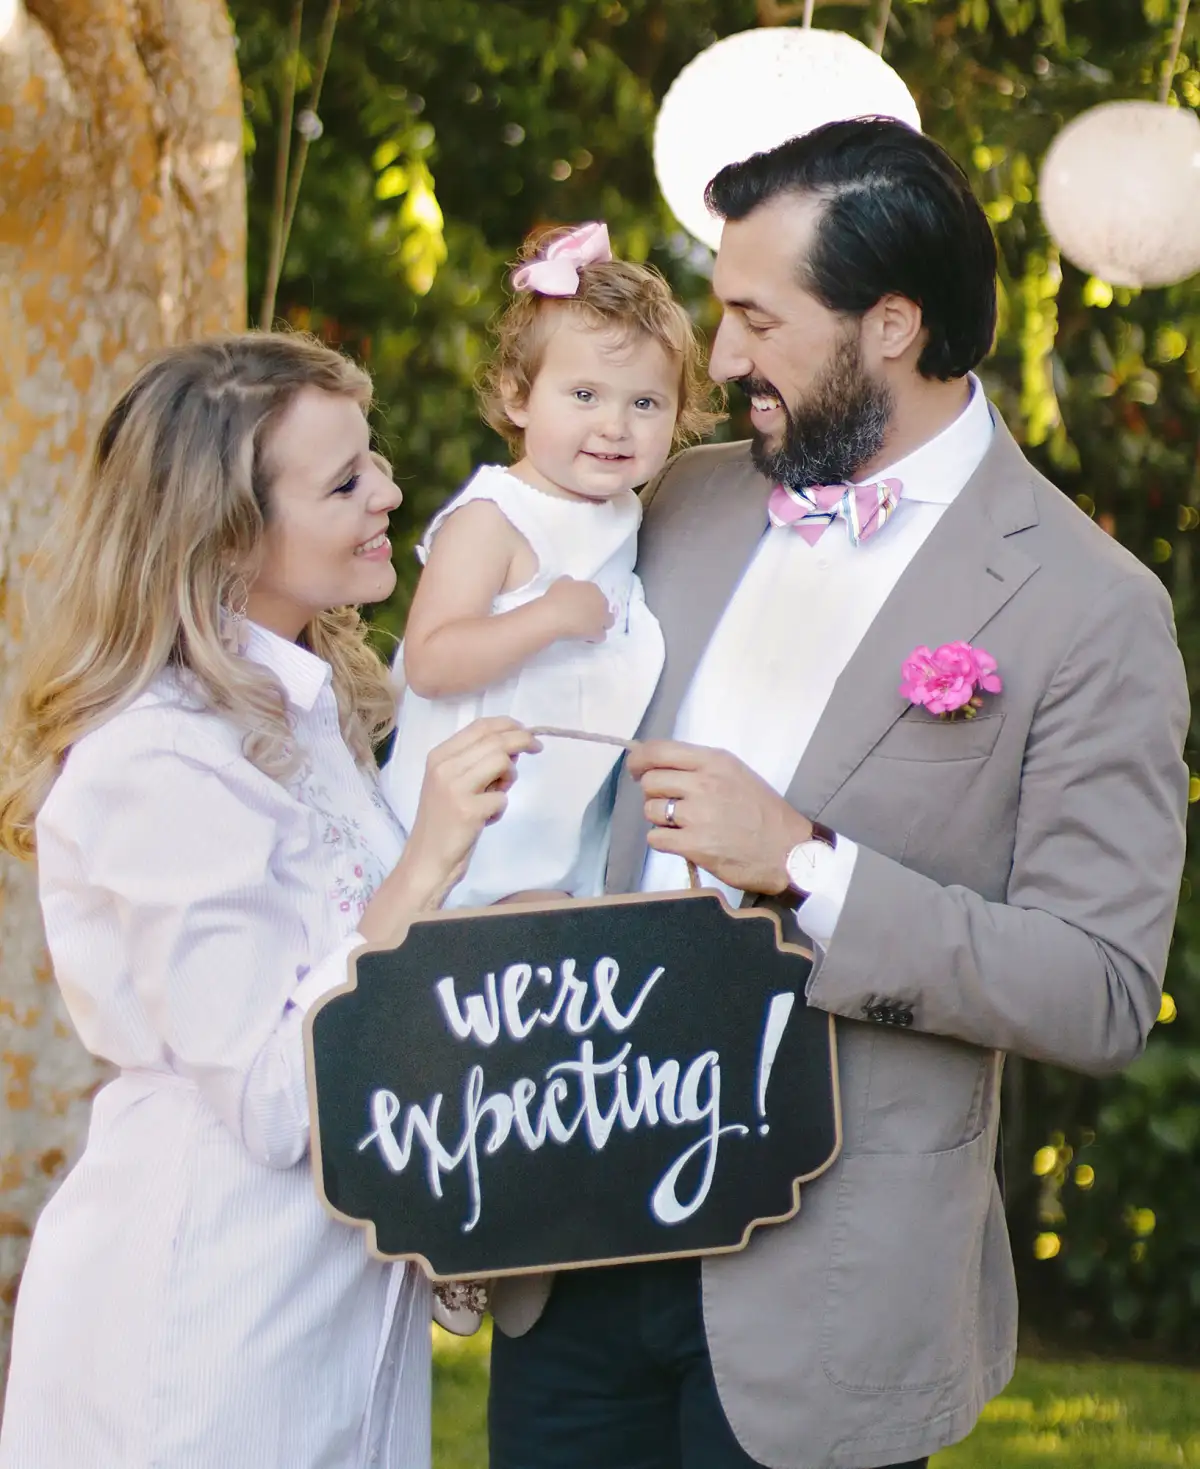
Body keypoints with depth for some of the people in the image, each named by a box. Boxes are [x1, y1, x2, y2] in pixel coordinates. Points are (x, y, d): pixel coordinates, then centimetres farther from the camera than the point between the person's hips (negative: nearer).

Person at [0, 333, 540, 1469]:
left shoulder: (311, 710, 8)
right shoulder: (156, 764, -20)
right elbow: (274, 1100, -23)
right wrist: (428, 862, -26)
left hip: (349, 1287, 9)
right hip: (203, 1324, -9)